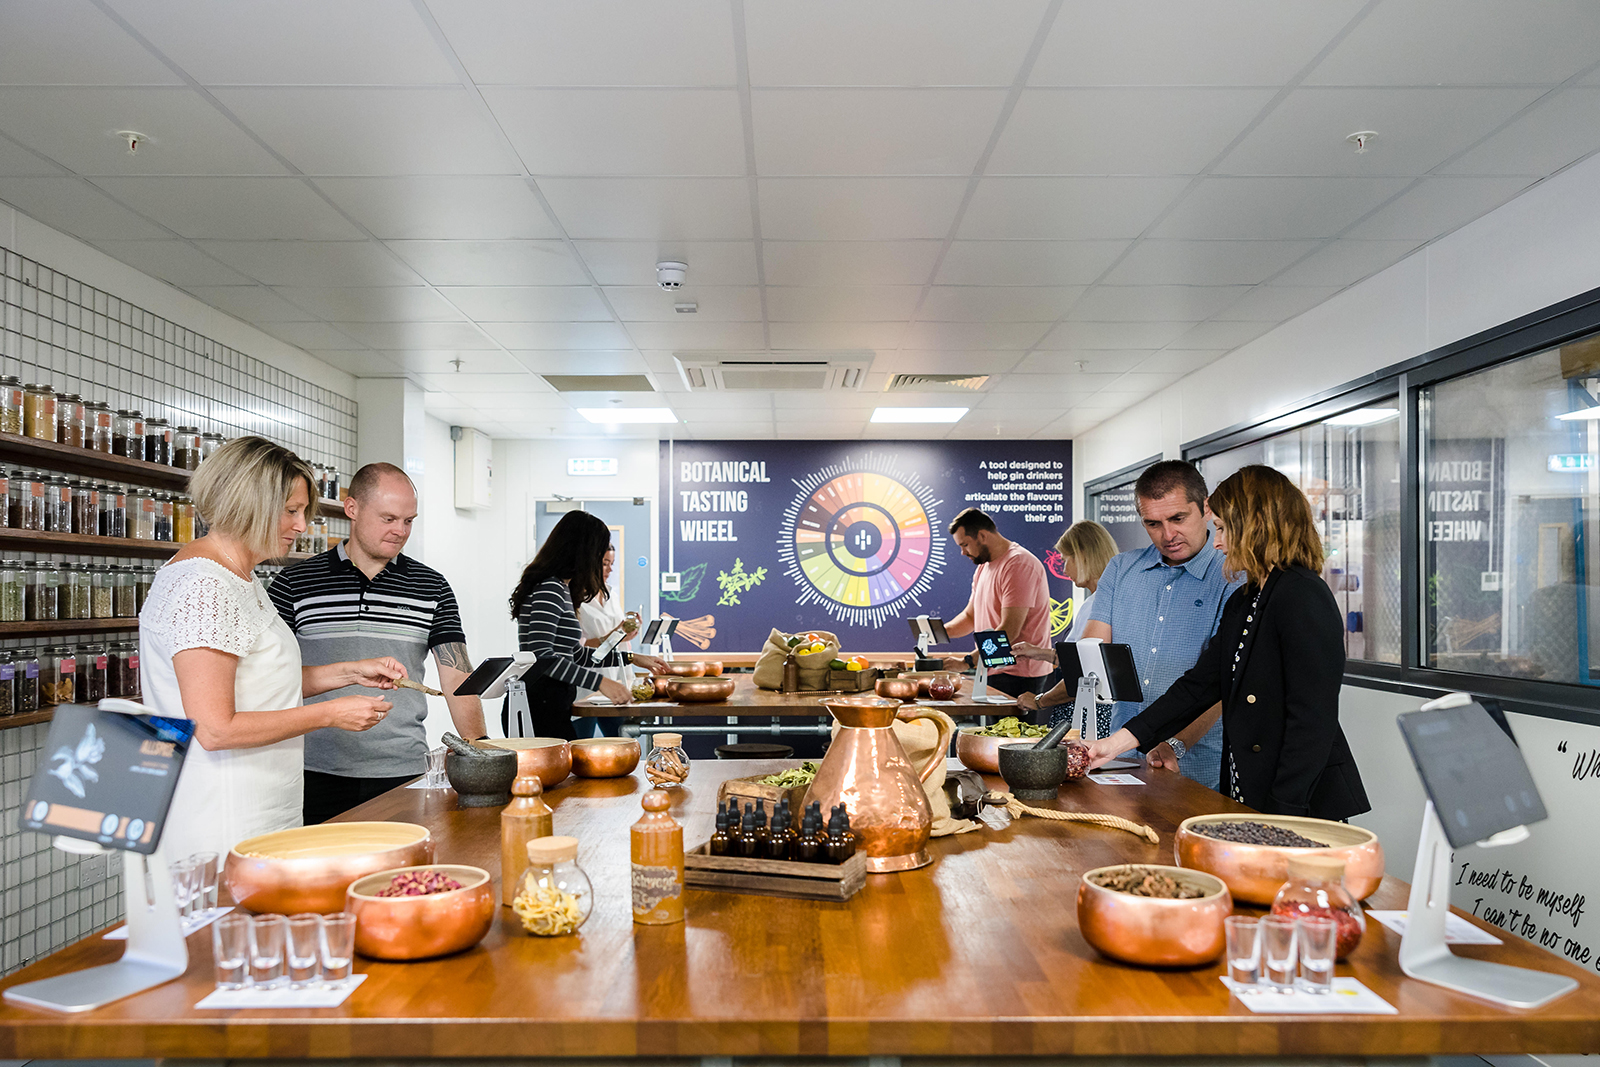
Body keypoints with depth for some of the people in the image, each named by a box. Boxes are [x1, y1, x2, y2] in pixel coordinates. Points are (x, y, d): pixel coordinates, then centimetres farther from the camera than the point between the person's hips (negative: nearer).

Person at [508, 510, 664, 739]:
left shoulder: (559, 589, 19)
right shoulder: (550, 590, -12)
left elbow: (574, 653, 26)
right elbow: (540, 656, -23)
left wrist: (630, 658, 26)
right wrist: (600, 681, -26)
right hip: (540, 710, -10)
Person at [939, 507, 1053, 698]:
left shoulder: (1019, 564, -16)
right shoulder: (983, 567, 17)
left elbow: (1008, 631, -23)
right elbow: (970, 615, 21)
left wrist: (968, 662, -25)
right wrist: (941, 631, 1)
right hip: (992, 672, 8)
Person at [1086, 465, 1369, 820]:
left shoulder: (1303, 597, -15)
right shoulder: (1241, 602, 14)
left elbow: (1312, 720, -20)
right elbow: (1200, 684, 12)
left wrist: (1281, 815, -22)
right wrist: (1117, 742, 7)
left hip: (1306, 805, -8)